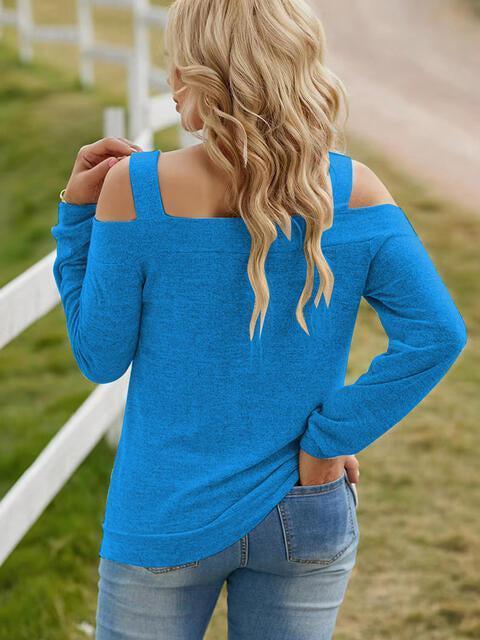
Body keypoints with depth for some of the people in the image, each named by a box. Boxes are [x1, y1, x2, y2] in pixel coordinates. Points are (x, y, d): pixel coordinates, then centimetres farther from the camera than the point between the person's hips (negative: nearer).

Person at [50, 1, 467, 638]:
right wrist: (330, 438, -9)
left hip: (166, 521, -1)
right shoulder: (353, 190, -10)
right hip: (305, 518, 2)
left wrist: (78, 212, -3)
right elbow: (437, 334, -15)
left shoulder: (135, 187, -17)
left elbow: (100, 358, -8)